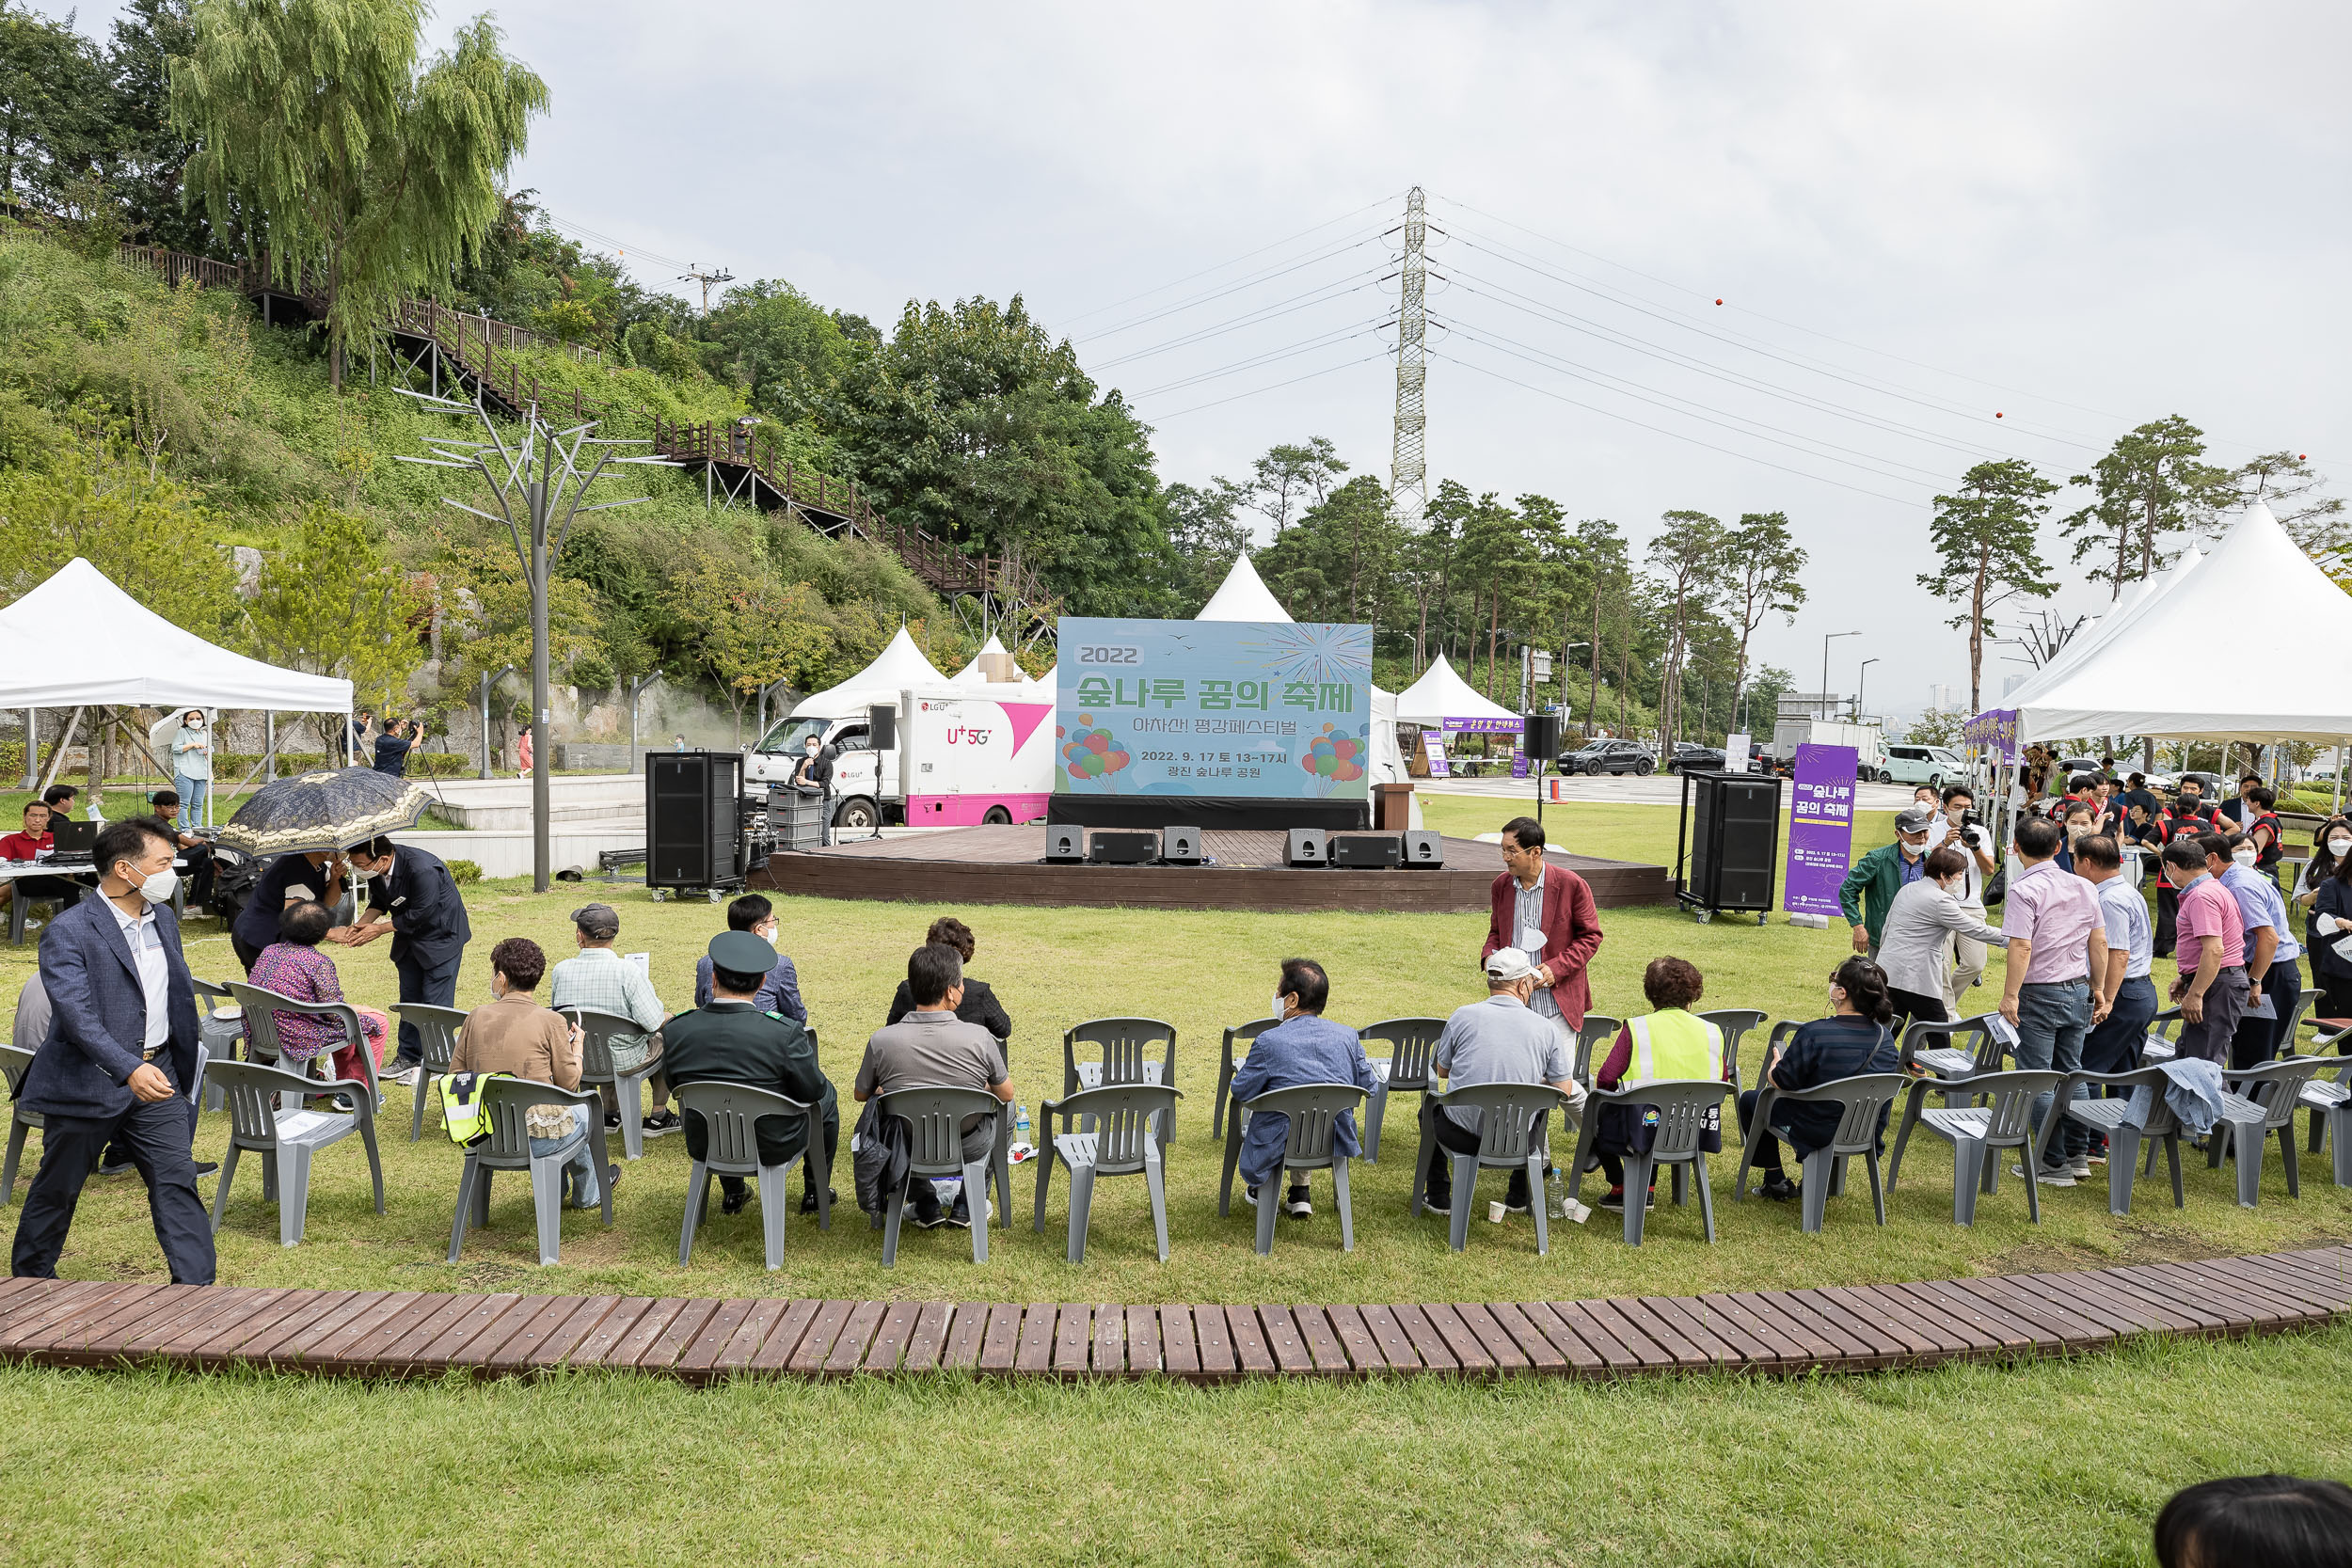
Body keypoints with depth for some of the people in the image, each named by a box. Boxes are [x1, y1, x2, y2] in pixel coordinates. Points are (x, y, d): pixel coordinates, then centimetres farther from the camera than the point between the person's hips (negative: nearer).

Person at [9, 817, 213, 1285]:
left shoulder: (163, 918, 7)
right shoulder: (69, 932, -16)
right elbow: (77, 1015, -27)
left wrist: (182, 1071, 19)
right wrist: (130, 1070, -39)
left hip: (157, 1078, 5)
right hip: (87, 1084, -5)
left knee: (177, 1182, 0)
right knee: (56, 1189, 14)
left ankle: (196, 1287, 2)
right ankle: (29, 1278, 36)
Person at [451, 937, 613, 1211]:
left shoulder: (477, 1017, -2)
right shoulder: (551, 1021, -11)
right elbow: (569, 1082, -6)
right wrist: (577, 1045, 12)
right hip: (537, 1137, -4)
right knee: (583, 1112, 28)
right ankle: (589, 1194, 47)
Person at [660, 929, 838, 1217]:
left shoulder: (675, 1030, -16)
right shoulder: (784, 1032, -27)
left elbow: (675, 1086, 1)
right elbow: (812, 1091, -15)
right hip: (773, 1148, -3)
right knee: (827, 1096, 24)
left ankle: (732, 1193, 46)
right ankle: (815, 1191, 38)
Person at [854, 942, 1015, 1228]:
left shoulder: (881, 1040, -21)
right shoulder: (979, 1038, -23)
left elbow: (860, 1094, -1)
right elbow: (1006, 1095, -6)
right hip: (970, 1148, 0)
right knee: (1003, 1107, 31)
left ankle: (925, 1204, 35)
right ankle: (968, 1204, 33)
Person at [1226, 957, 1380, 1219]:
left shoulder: (1269, 1042, -19)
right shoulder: (1348, 1036, -6)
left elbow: (1241, 1092, -9)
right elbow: (1370, 1087, 5)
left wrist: (1240, 1069, 13)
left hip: (1282, 1147, -4)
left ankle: (1258, 1189, 48)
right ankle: (1299, 1192, 37)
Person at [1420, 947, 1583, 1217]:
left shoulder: (1463, 1016, -6)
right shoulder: (1546, 1029, -4)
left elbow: (1442, 1071, 7)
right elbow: (1564, 1090, 3)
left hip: (1463, 1136, -1)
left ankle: (1439, 1196, 33)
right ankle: (1519, 1197, 42)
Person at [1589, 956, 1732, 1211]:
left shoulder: (1636, 1028, -11)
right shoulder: (1711, 1032, -1)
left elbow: (1606, 1078, -13)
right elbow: (1723, 1081, 9)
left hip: (1645, 1130, -5)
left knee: (1599, 1112, 25)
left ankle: (1619, 1189, 29)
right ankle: (1647, 1190, 36)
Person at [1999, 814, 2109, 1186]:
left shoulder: (2024, 890, -16)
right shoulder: (2084, 887, 6)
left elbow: (2021, 948, -22)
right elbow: (2099, 942, 10)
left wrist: (2011, 995, -17)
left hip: (2040, 995, -7)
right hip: (2078, 991, 7)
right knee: (2071, 1072, 17)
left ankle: (2055, 1164, 5)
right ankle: (2078, 1155, 23)